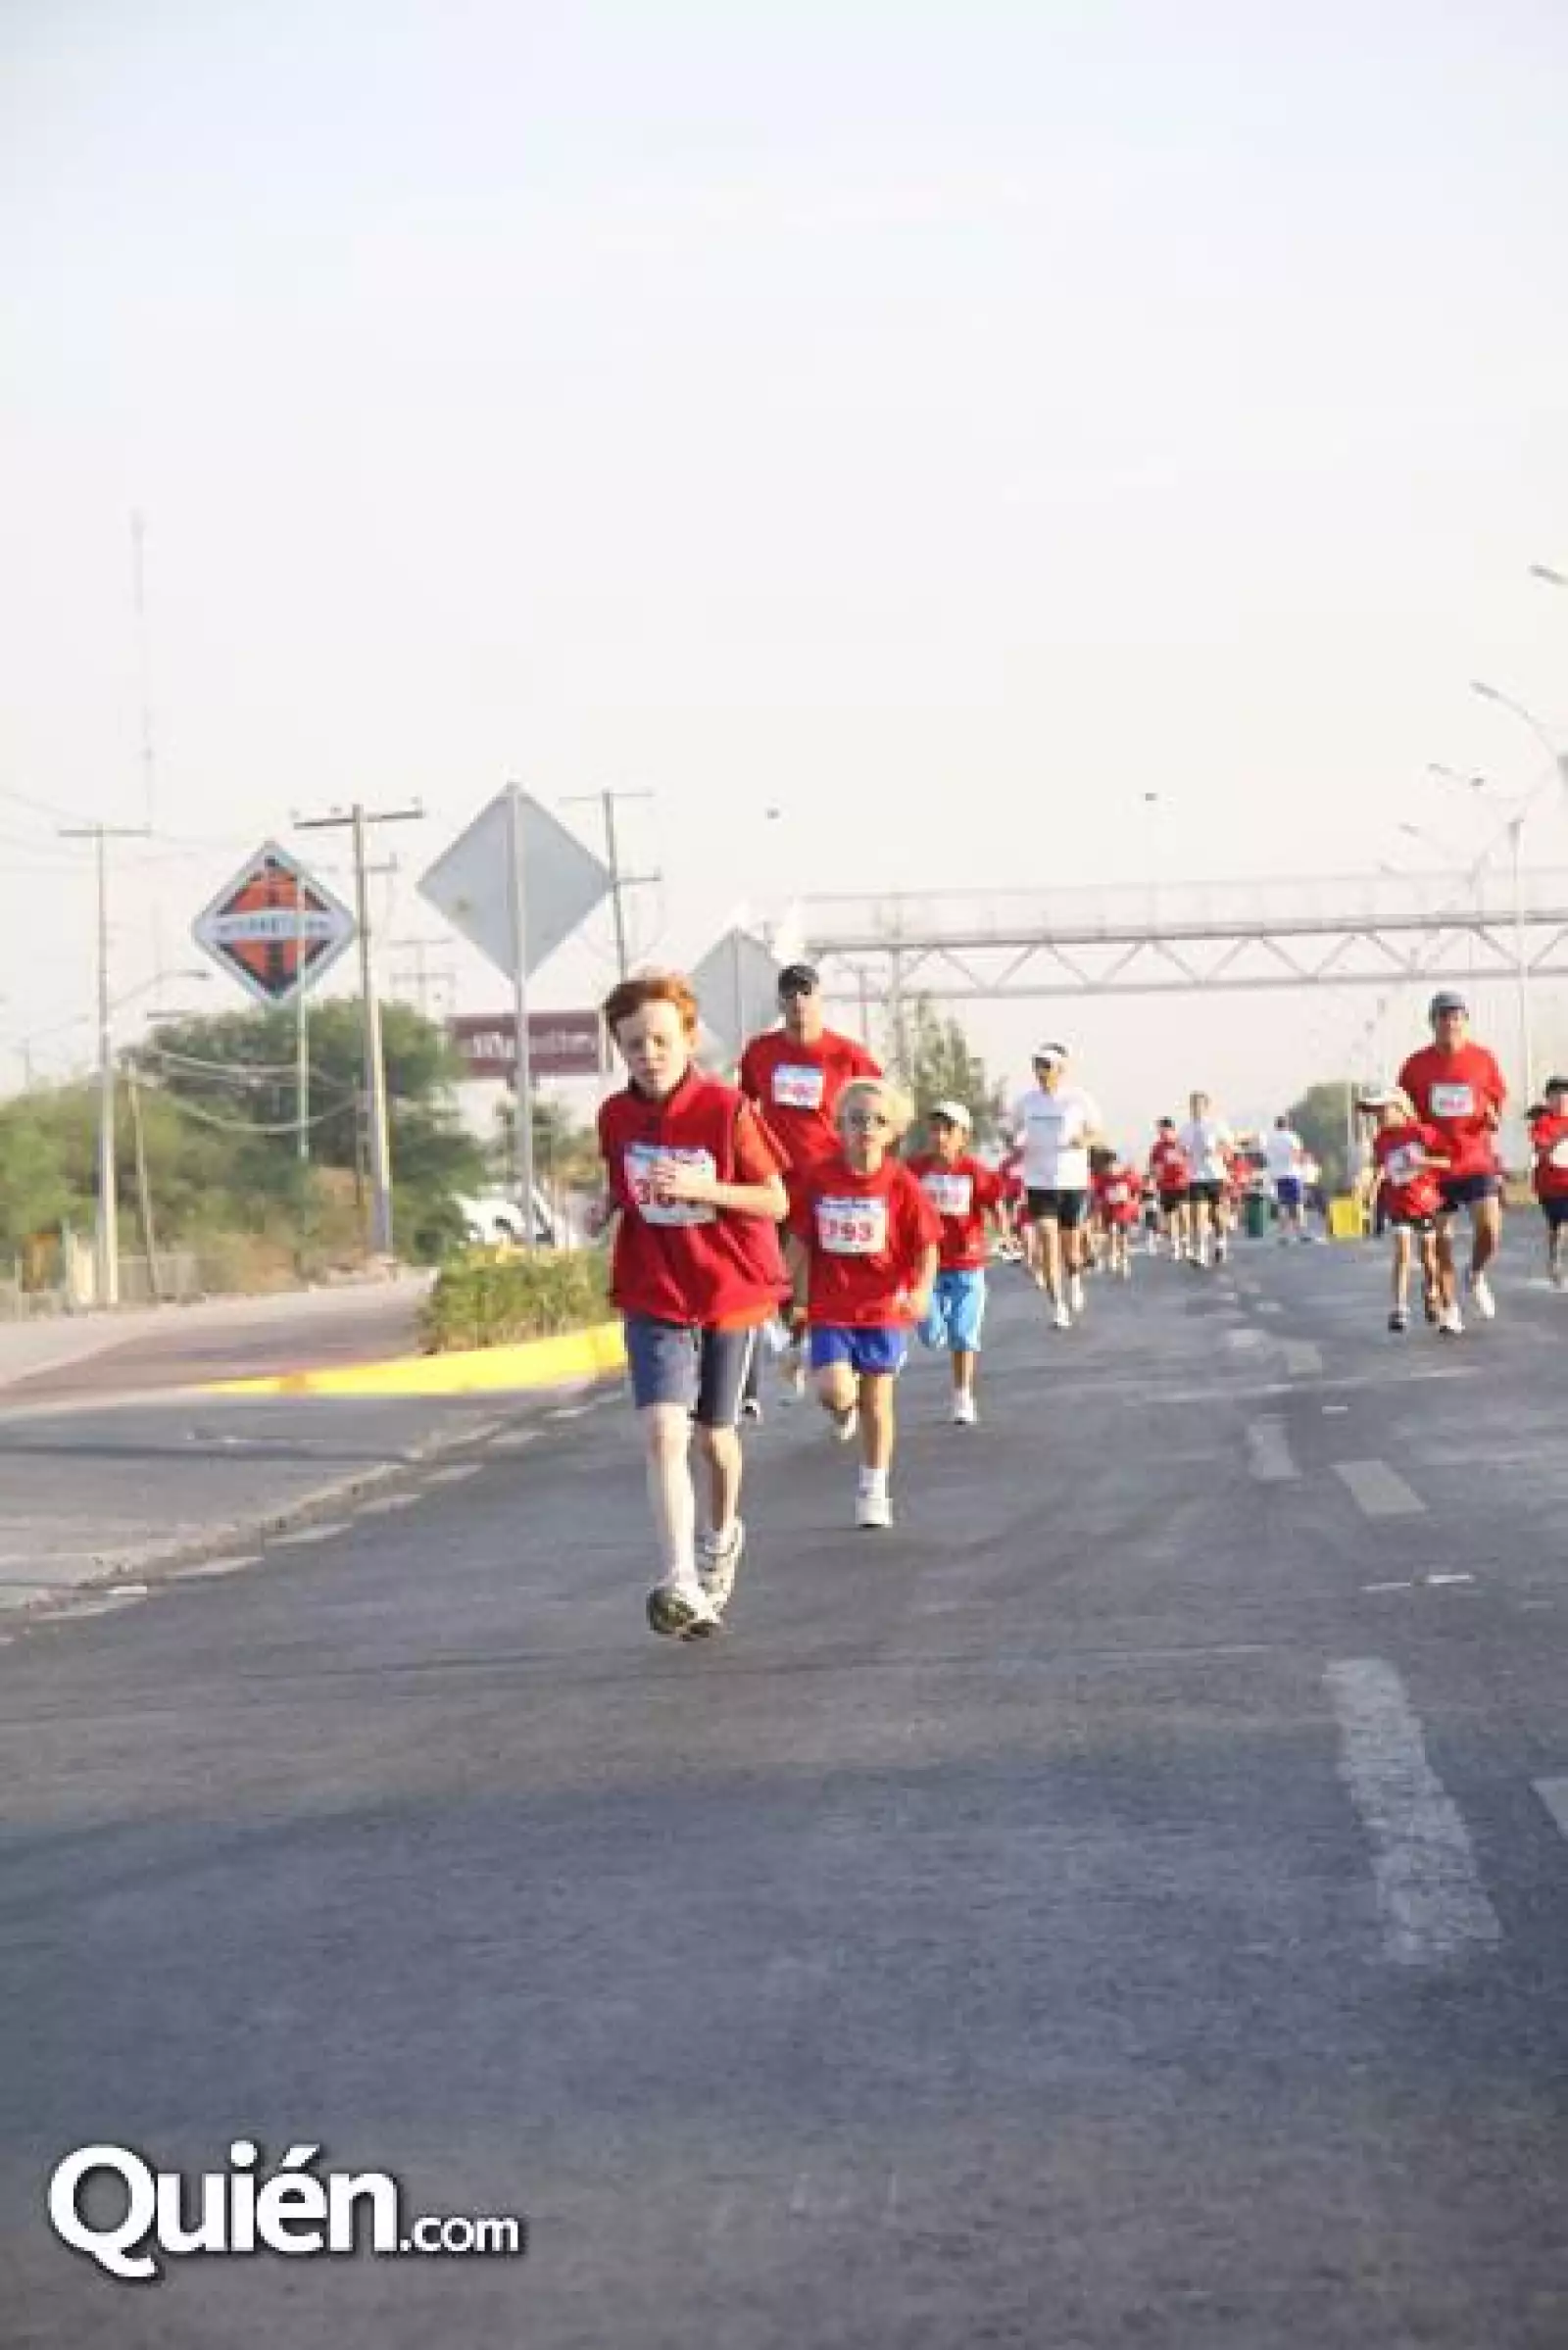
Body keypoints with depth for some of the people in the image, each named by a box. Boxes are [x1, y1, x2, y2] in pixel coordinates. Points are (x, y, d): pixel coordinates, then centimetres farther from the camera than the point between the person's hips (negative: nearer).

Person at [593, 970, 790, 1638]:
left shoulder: (726, 1110, -15)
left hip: (730, 1290, -1)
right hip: (653, 1298, 1)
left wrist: (699, 1188, -26)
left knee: (714, 1432, 15)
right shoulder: (616, 1116, -4)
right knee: (663, 1430, -18)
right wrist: (607, 1205, -5)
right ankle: (682, 1586, -26)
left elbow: (776, 1202, -12)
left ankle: (722, 1536, 46)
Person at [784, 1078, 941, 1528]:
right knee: (834, 1392, -15)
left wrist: (922, 1289, -22)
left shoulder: (901, 1183, -8)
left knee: (877, 1401, 6)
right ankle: (845, 1409, 24)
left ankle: (873, 1491, 21)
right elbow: (799, 1240, 5)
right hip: (830, 1309, 0)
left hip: (885, 1309, 0)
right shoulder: (818, 1178, -5)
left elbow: (927, 1245, -6)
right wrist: (796, 1295, 7)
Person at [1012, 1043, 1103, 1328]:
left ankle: (1074, 1278, 42)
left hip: (1073, 1181, -1)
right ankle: (1058, 1308, -7)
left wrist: (1084, 1140, -18)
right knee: (1047, 1244, -10)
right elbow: (1017, 1131, 17)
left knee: (1071, 1248, 8)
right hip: (1038, 1183, 1)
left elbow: (1096, 1133, 4)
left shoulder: (1078, 1099, -4)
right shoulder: (1027, 1101, 4)